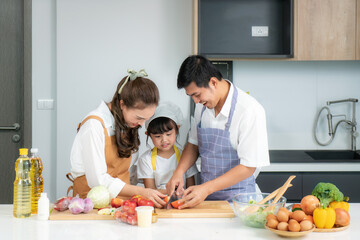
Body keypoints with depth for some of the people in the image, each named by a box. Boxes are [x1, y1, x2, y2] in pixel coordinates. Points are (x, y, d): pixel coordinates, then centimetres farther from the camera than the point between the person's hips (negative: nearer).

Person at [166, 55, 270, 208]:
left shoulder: (250, 110, -15)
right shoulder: (202, 105, 6)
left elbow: (248, 167, -14)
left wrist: (207, 188, -18)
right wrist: (179, 172, 1)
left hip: (237, 199, -5)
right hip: (206, 195, 5)